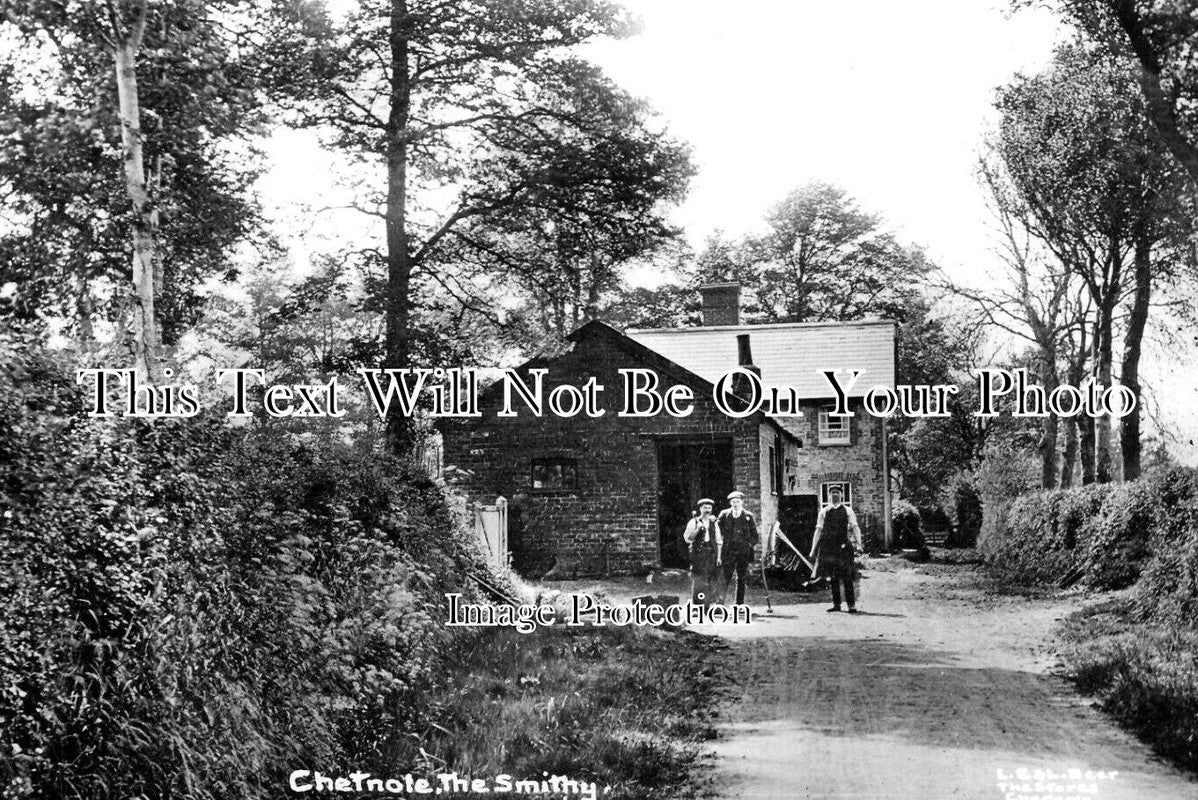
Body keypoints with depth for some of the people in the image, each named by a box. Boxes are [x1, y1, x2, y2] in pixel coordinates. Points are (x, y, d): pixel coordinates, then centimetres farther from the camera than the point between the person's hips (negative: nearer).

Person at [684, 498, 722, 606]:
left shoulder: (714, 523, 13)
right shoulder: (693, 522, 5)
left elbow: (719, 541, 13)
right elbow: (687, 538, -1)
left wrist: (719, 556, 5)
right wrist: (697, 529, -15)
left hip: (712, 554, 3)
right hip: (698, 554, -3)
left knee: (711, 581, 0)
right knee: (697, 581, -10)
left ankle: (708, 604, 4)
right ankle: (696, 604, -9)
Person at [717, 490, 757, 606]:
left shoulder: (749, 516, 7)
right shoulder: (724, 514, 6)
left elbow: (754, 535, 10)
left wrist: (750, 544, 0)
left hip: (744, 551, 1)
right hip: (728, 550, -1)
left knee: (742, 578, 6)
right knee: (725, 577, -9)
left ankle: (740, 603, 13)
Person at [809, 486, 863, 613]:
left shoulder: (847, 511, 7)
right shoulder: (824, 511, 11)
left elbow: (855, 527, 0)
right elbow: (818, 530, 11)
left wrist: (858, 543, -13)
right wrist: (814, 548, 8)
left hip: (843, 546, -2)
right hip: (828, 547, 2)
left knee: (846, 577, -5)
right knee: (833, 577, 6)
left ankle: (852, 604, 0)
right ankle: (836, 604, 14)